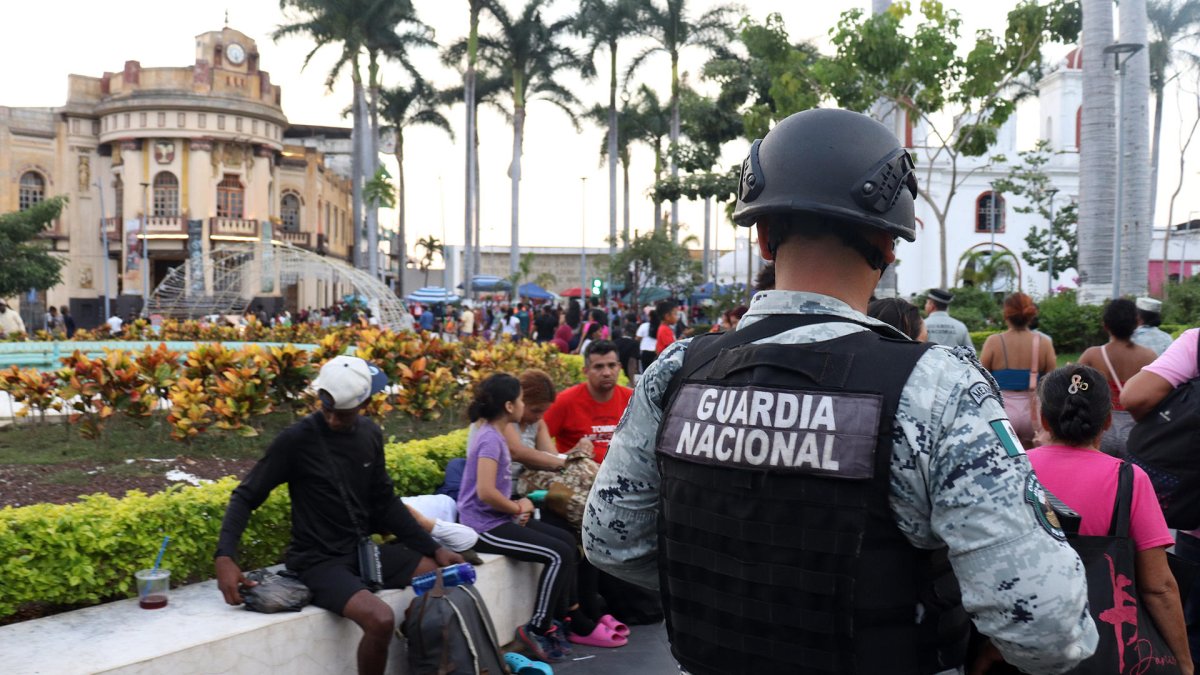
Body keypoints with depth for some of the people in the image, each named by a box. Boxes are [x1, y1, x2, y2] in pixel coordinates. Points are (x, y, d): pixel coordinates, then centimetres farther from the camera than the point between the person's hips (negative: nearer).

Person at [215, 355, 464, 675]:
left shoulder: (370, 434, 2)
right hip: (319, 560, -6)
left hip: (365, 549, 6)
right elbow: (246, 497, -8)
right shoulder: (296, 439, -15)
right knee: (380, 620, -30)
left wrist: (433, 547, 3)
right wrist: (225, 556, -23)